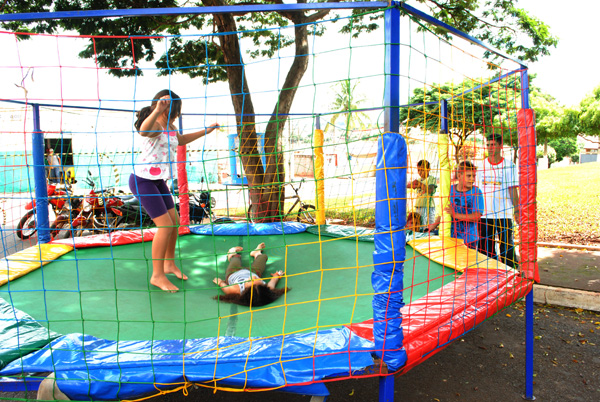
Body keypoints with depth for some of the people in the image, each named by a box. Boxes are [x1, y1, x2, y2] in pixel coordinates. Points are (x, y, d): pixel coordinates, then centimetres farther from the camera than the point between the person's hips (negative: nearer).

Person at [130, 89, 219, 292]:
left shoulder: (169, 126, 8)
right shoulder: (154, 125, -21)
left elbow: (180, 140, 31)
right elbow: (143, 130, -48)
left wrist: (205, 131, 32)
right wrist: (157, 111, -63)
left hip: (158, 181, 10)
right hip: (143, 181, -9)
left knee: (174, 222, 11)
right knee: (165, 225, -12)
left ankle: (169, 264, 30)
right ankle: (157, 275, 2)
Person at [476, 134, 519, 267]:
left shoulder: (509, 166, -1)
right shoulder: (482, 166, 8)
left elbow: (513, 190, -2)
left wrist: (517, 210, -9)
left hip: (504, 213, -3)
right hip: (485, 214, 3)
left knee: (506, 247, 0)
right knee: (486, 248, 7)